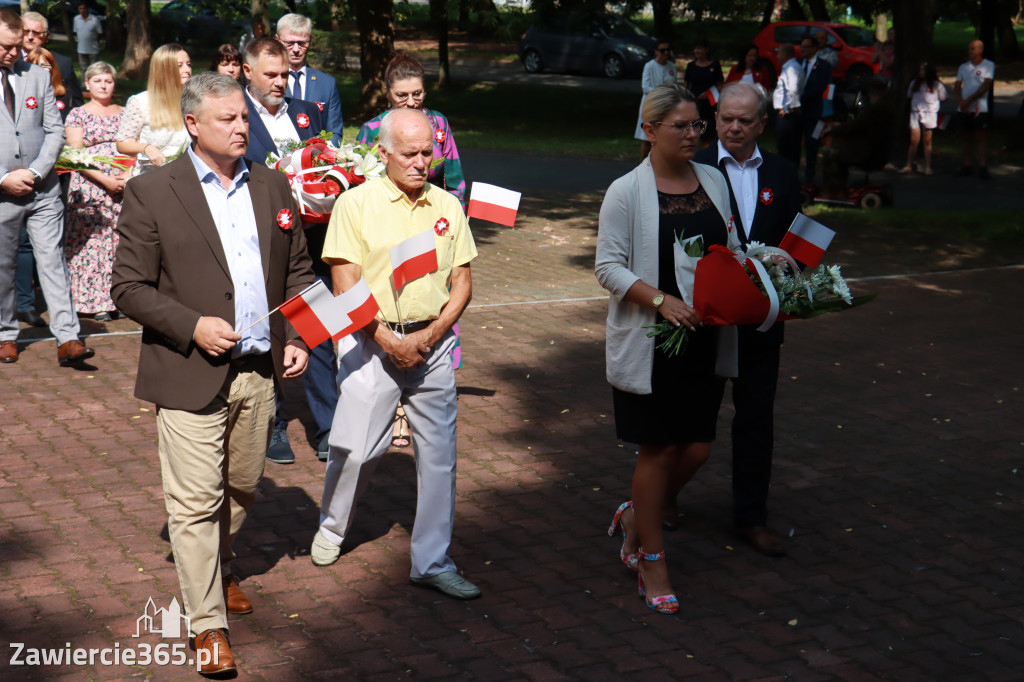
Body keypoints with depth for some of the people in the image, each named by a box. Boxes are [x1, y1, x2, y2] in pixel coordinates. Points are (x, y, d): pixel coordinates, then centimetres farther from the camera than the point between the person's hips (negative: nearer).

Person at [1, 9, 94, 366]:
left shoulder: (39, 76, 7)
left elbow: (55, 131, 5)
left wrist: (34, 172, -8)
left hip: (42, 189, 1)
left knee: (53, 260, -5)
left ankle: (67, 339, -9)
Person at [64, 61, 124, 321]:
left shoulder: (123, 113, 15)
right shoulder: (77, 115, 3)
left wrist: (129, 175, -6)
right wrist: (105, 180, -14)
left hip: (124, 189, 3)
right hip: (90, 189, -3)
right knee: (92, 241, -6)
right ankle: (96, 302, -2)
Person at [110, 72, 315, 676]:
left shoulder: (273, 186, 9)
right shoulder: (151, 193, -6)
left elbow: (298, 271, 15)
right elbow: (129, 287, -7)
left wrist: (300, 338, 2)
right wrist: (192, 327, -18)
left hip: (261, 373, 5)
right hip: (191, 375, -5)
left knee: (243, 489, 18)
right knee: (196, 501, -2)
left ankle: (219, 566, 43)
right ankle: (208, 623, 9)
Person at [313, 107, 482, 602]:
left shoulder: (447, 206, 8)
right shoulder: (355, 203, -3)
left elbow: (462, 282, 8)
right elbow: (345, 286, -7)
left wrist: (432, 334, -7)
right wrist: (389, 341, -13)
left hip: (432, 343, 3)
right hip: (371, 341, -3)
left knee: (439, 453, 4)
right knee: (355, 447, -1)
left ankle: (432, 562, 15)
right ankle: (331, 529, 29)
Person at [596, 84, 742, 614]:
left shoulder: (713, 181, 9)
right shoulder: (627, 191, -7)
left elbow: (731, 248, 18)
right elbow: (608, 266, -10)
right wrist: (661, 300, -22)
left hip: (705, 337, 5)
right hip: (649, 342, -5)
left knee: (696, 449, 6)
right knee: (658, 450, 1)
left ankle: (635, 516, 33)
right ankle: (651, 561, 17)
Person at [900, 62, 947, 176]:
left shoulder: (936, 84, 1)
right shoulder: (914, 83, 11)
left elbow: (942, 98, 6)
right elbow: (909, 96, 21)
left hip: (929, 113, -2)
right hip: (915, 113, 2)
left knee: (927, 142, 3)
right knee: (914, 141, -2)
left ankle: (928, 167, 7)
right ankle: (908, 166, 3)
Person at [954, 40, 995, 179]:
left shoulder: (989, 65, 1)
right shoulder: (963, 67, 15)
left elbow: (985, 87, -9)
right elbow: (956, 87, 11)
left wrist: (968, 100, -14)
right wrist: (960, 102, -8)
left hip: (980, 108, -5)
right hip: (964, 109, 5)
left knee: (981, 138, -9)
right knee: (967, 138, 7)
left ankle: (983, 168, -11)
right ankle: (967, 166, 12)